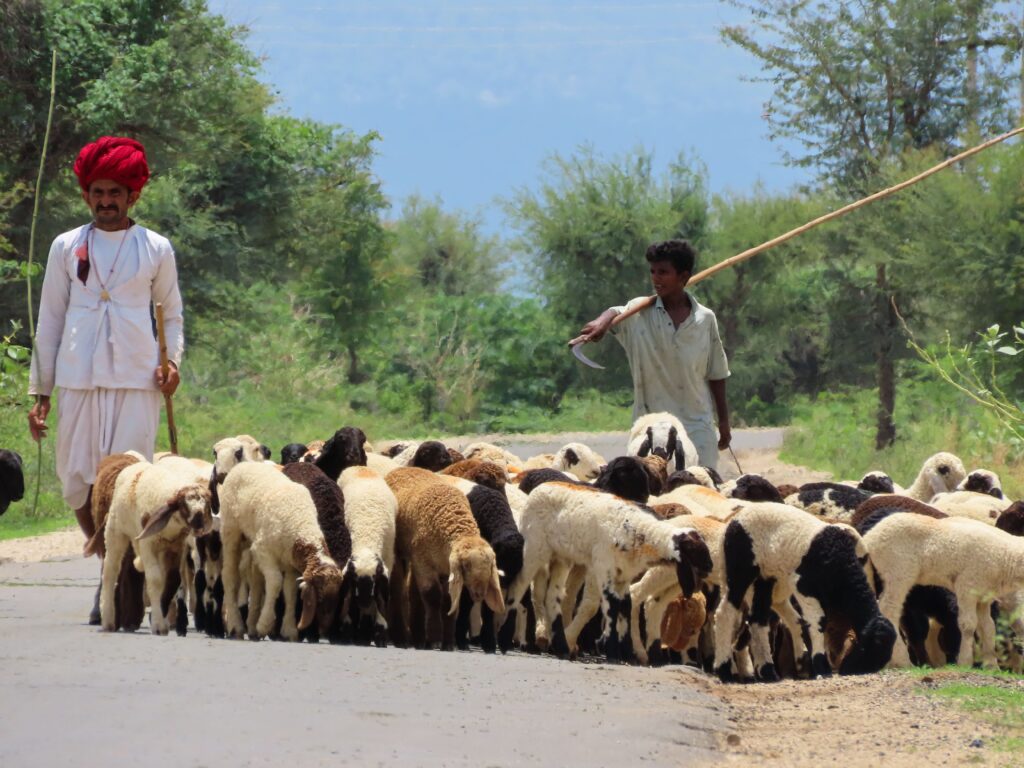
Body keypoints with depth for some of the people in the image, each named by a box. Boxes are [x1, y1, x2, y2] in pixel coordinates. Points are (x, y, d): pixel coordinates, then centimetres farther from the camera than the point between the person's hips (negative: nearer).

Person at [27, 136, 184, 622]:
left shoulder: (156, 249, 9)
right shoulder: (67, 247, 10)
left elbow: (172, 315, 18)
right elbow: (49, 321, 12)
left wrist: (173, 361, -1)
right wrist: (39, 391, 8)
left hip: (136, 380, -2)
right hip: (78, 378, 2)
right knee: (76, 481, 1)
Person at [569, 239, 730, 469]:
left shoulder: (705, 319, 2)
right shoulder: (641, 312, -3)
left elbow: (716, 375, 9)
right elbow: (616, 313, -27)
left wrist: (724, 422, 11)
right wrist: (603, 321, -51)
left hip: (697, 425, 1)